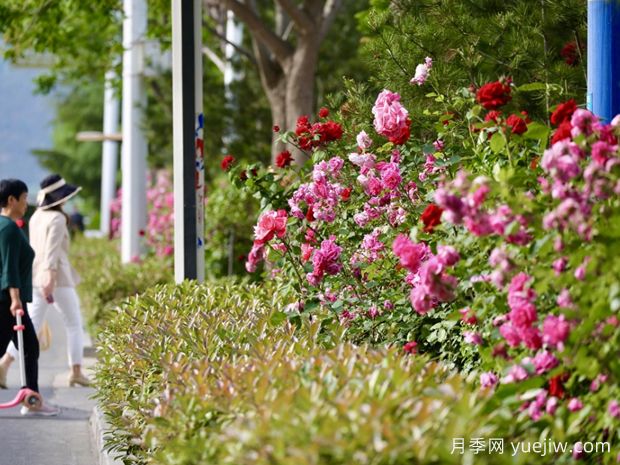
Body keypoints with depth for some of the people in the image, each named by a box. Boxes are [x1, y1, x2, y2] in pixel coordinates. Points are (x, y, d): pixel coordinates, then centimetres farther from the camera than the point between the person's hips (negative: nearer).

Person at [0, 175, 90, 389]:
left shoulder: (36, 217, 12)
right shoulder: (57, 219, -12)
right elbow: (52, 249, -23)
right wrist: (50, 276, -32)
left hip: (37, 279, 7)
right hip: (58, 279, -7)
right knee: (74, 324, 8)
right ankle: (76, 372, 10)